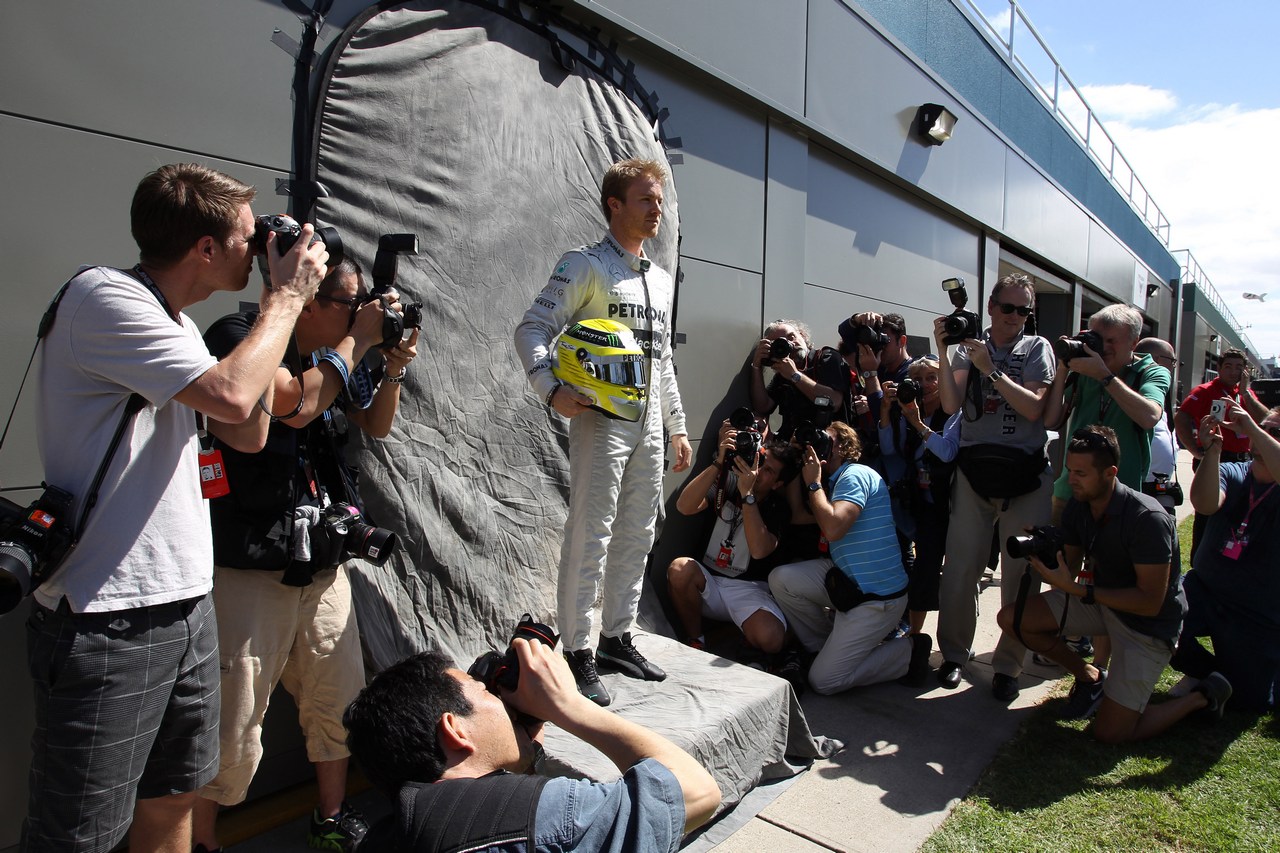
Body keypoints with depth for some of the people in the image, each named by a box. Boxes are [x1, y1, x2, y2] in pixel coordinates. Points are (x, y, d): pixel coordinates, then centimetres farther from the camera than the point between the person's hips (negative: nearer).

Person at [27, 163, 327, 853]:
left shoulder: (175, 323, 14)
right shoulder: (103, 295, -13)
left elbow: (249, 436, 14)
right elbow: (232, 396, -25)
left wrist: (275, 307, 9)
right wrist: (288, 298, -10)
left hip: (186, 603, 9)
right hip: (108, 621, -8)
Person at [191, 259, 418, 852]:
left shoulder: (334, 354, 8)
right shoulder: (236, 336, -11)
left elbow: (374, 427, 17)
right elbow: (294, 403, -26)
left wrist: (393, 368, 0)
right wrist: (358, 341, -15)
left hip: (324, 566, 7)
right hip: (250, 572, -6)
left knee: (339, 704, 15)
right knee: (232, 728, 0)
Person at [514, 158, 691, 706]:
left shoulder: (662, 280, 19)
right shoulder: (586, 266, -3)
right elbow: (532, 329, -11)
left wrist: (677, 428, 21)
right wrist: (552, 391, -27)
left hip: (649, 425, 8)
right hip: (601, 420, -7)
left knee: (636, 536, 12)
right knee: (590, 535, -6)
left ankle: (617, 638, 26)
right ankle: (577, 653, 6)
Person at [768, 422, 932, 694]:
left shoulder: (855, 475, -16)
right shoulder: (837, 480, 14)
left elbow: (833, 528, -30)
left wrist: (813, 483, -16)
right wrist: (799, 471, 6)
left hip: (876, 596, -9)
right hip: (847, 579, 9)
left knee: (823, 680, -8)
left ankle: (909, 651, 7)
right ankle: (828, 646, 11)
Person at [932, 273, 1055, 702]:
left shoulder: (1037, 348, 6)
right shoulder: (968, 346, 8)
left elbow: (1034, 408, -9)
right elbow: (951, 404, -6)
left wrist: (991, 369, -15)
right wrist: (943, 353, -14)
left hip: (1026, 474, 0)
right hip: (974, 470, 1)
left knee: (1021, 573, 3)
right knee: (959, 567, 0)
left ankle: (1008, 665, 17)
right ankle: (954, 653, 19)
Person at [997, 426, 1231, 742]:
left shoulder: (1147, 519, -28)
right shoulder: (1077, 506, -7)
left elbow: (1150, 603, -26)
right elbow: (1070, 568, 0)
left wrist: (1078, 590, -33)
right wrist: (1045, 559, -23)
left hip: (1147, 624, -6)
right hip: (1099, 599, 7)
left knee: (1110, 732, -8)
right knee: (1011, 618, -11)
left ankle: (1203, 696, 16)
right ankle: (1090, 677, 12)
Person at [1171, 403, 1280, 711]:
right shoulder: (1231, 474, 0)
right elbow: (1204, 504, -22)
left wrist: (1251, 427, -34)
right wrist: (1212, 448, -31)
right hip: (1205, 591, 2)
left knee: (1253, 701, 1)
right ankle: (1201, 669, 8)